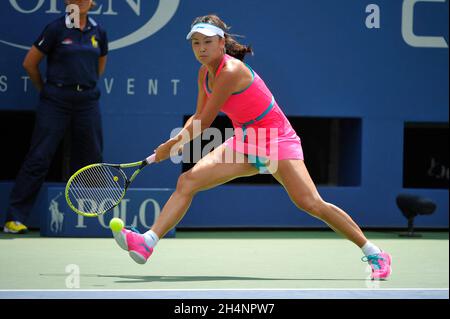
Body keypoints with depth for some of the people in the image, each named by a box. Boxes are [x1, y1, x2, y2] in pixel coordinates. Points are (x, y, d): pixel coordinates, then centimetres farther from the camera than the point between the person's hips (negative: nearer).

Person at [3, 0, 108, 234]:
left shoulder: (98, 33, 7)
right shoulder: (56, 29, -6)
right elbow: (30, 63, 1)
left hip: (87, 102, 5)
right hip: (56, 103, -4)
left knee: (90, 159, 7)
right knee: (38, 158, -7)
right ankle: (14, 219, -6)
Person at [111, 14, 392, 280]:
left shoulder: (230, 71, -23)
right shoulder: (206, 72, 4)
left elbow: (204, 124, -19)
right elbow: (198, 118, 14)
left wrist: (170, 147, -7)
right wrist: (173, 144, -4)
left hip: (277, 141, -8)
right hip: (245, 143, 8)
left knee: (310, 203, -21)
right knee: (187, 181, -8)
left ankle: (374, 253, -12)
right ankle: (148, 243, -14)